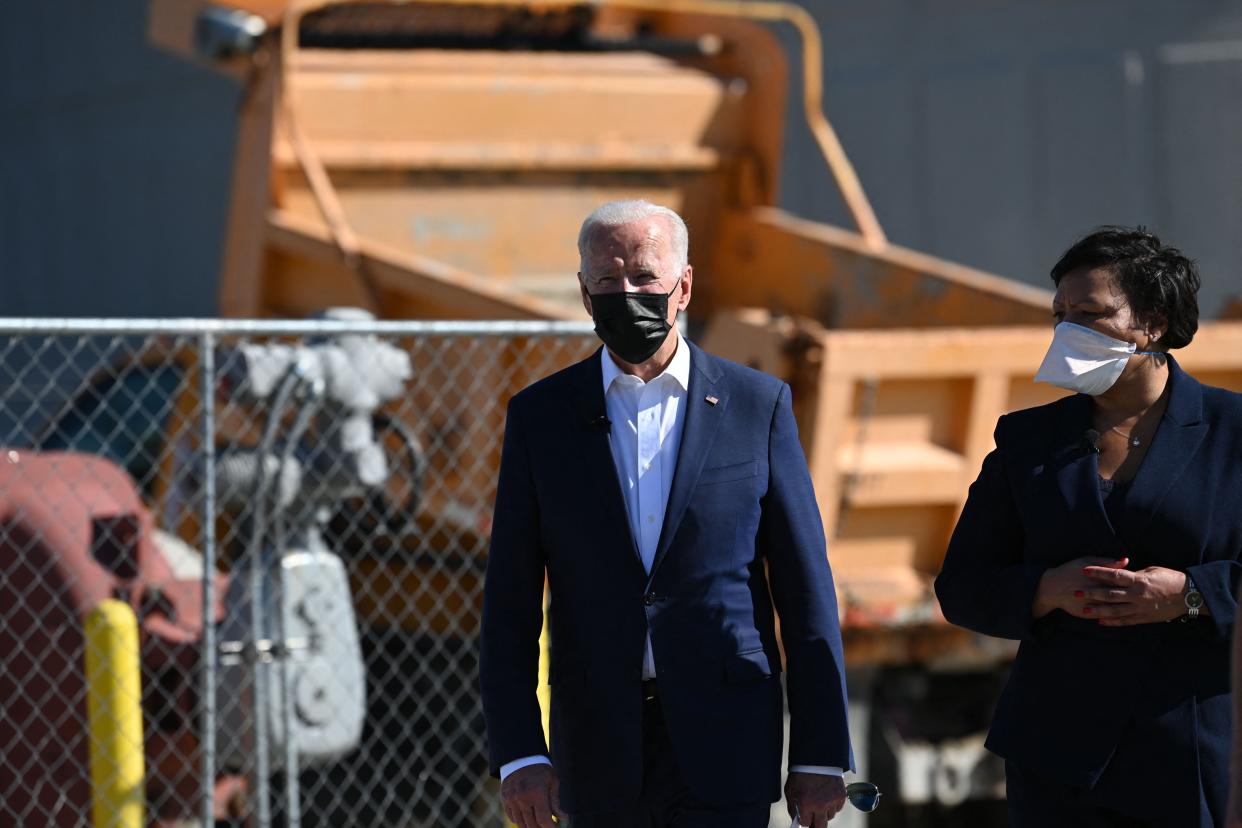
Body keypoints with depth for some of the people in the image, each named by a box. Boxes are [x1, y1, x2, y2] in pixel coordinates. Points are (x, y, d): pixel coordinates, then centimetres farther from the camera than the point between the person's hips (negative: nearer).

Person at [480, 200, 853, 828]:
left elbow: (806, 591, 3)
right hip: (600, 749, 2)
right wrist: (517, 754, -8)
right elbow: (510, 601, 2)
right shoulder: (540, 416, 4)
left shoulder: (757, 406, 2)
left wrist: (821, 755, -1)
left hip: (723, 751, -2)